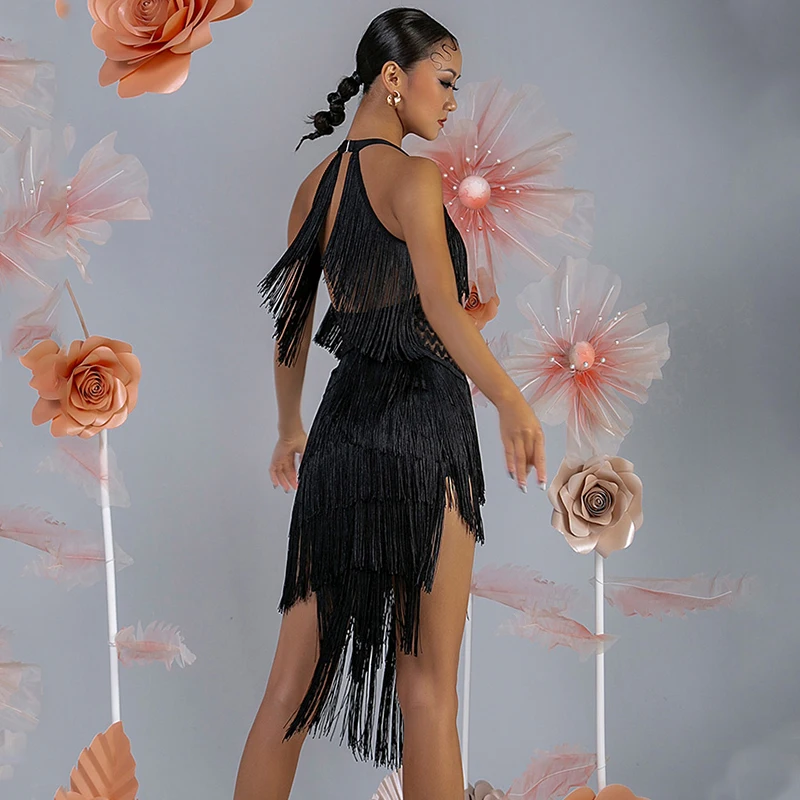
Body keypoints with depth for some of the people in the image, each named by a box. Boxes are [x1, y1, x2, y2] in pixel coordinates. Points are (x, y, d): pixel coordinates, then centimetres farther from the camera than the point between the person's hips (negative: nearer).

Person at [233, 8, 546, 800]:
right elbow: (442, 308, -21)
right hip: (422, 426, -7)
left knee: (295, 678, 12)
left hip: (341, 432, 7)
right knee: (428, 690, 1)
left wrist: (290, 429, 27)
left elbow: (290, 323, 18)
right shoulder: (412, 175, -7)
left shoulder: (314, 185, 13)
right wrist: (511, 401, -27)